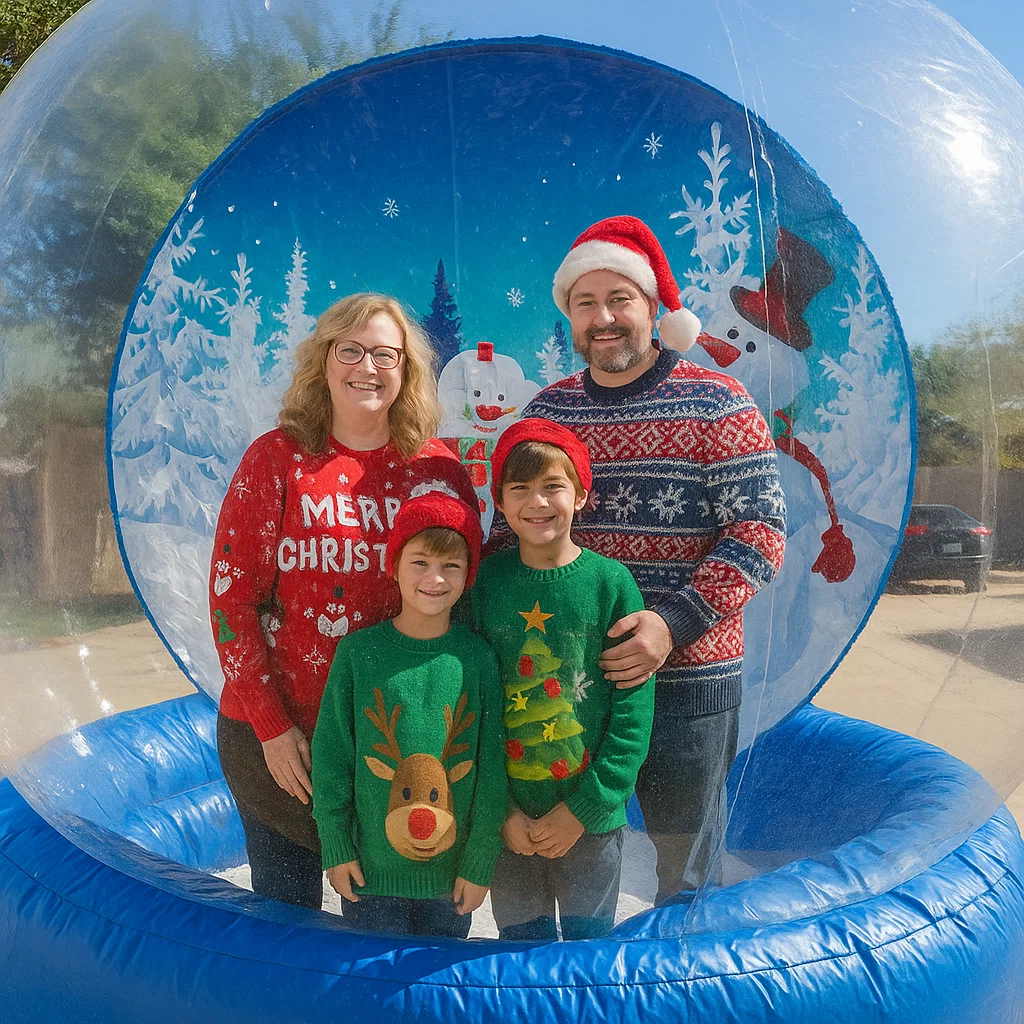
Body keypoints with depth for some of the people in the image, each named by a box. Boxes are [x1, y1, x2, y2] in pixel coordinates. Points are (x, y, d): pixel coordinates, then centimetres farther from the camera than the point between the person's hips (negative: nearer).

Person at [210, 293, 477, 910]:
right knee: (287, 908, 15)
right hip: (279, 735, -1)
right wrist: (272, 726, -9)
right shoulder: (276, 458, -5)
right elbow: (231, 596, -6)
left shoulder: (440, 470, -1)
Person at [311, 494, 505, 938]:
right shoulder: (358, 652, -9)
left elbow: (491, 768, -4)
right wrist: (336, 847, -3)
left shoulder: (477, 658, -9)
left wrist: (480, 862, -2)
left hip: (452, 871, 1)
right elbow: (330, 756, -4)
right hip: (370, 871, -1)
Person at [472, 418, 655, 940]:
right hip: (505, 815, 1)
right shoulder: (484, 580, -5)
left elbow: (633, 706, -9)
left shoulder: (611, 582, -10)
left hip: (590, 815, -1)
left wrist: (584, 808, -11)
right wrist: (501, 810, -8)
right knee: (520, 941, 18)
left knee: (591, 942, 16)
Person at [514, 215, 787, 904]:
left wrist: (674, 624, -21)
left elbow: (761, 530, -11)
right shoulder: (548, 410, 7)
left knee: (687, 867, 11)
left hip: (689, 678, -3)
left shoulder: (717, 404, -6)